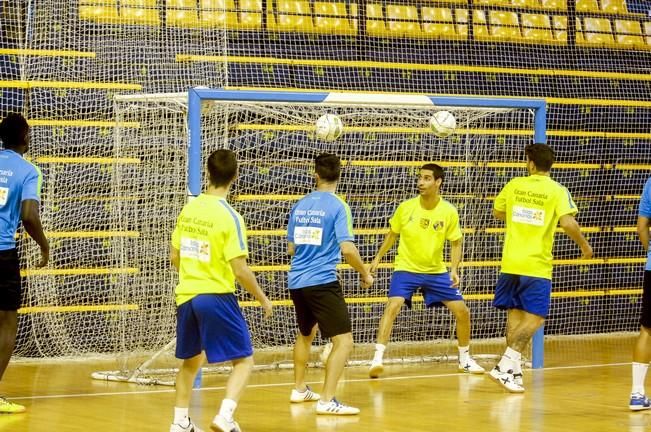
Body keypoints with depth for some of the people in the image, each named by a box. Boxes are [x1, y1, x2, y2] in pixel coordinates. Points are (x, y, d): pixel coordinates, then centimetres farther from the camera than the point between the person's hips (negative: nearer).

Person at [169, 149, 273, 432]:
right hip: (217, 297, -6)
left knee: (190, 360, 22)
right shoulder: (229, 217, -15)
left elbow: (174, 257, 13)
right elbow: (240, 270, -16)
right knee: (243, 360, 3)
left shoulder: (188, 209, 3)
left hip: (186, 295, 6)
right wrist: (262, 298, -2)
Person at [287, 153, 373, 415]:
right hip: (322, 282, -7)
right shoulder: (337, 206, -9)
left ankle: (299, 389, 39)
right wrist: (365, 274, -1)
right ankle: (327, 401, -16)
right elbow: (347, 249, -16)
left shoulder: (300, 205, 8)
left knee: (306, 334, 29)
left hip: (297, 282, 7)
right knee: (343, 341, -6)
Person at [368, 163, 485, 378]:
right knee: (393, 305, -25)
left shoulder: (449, 212, -10)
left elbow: (455, 243, 1)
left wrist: (454, 269, -12)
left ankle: (465, 358, 25)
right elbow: (392, 234, 7)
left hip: (436, 272, 2)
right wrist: (378, 258, 6)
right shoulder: (406, 208, -10)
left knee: (462, 311, 2)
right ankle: (377, 359, -27)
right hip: (406, 269, -2)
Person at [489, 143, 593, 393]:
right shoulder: (557, 191, -6)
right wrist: (584, 245, -2)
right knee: (534, 318, -2)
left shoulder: (514, 185, 5)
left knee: (515, 315, 13)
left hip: (510, 262, 4)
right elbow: (567, 223, -18)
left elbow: (497, 213, 19)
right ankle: (506, 365, -15)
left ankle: (513, 371, 12)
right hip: (537, 265, -4)